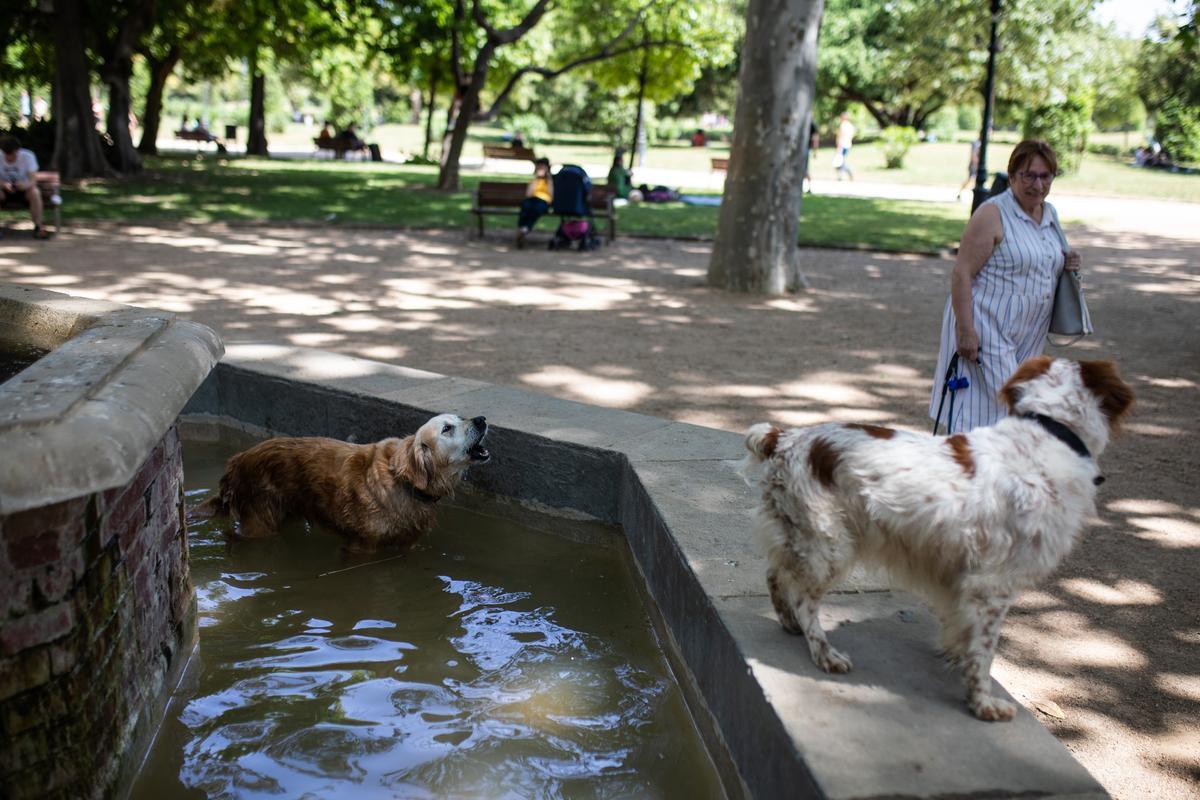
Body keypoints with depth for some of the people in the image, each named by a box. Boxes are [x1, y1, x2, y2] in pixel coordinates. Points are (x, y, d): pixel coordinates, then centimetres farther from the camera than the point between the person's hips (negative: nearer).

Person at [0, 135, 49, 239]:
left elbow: (32, 180, -21)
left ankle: (38, 228, -25)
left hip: (23, 189, 0)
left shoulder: (27, 156, -16)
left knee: (35, 192, -33)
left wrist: (26, 184, -44)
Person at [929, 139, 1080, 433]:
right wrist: (966, 330, -22)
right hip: (986, 331, -8)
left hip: (1027, 336, 8)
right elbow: (961, 274, -16)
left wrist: (1066, 265, 3)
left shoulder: (1050, 215, 13)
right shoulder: (992, 214, -11)